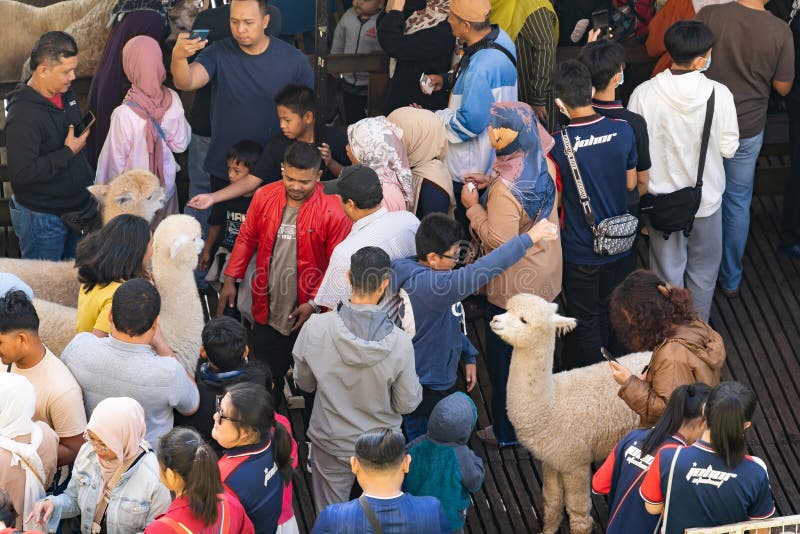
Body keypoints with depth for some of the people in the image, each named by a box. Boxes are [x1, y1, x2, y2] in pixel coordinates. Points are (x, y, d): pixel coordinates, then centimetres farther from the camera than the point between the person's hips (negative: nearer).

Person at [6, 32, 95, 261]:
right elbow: (22, 173, -31)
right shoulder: (23, 115, -25)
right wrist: (68, 152, -24)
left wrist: (90, 191, 17)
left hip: (78, 209, 8)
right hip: (42, 219, -8)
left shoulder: (66, 95, 3)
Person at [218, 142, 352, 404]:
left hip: (308, 315, -4)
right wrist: (230, 280, 4)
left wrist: (314, 304, -17)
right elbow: (246, 239, 9)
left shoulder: (333, 211, -16)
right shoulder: (264, 197, -3)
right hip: (267, 313, 4)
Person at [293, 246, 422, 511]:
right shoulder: (399, 343, -26)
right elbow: (407, 404, -13)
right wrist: (414, 383, 7)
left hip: (331, 442, 1)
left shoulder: (315, 328, -23)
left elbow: (304, 383, -5)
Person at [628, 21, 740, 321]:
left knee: (668, 273, 18)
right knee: (703, 272, 22)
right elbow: (728, 149, -11)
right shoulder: (719, 94, -21)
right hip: (706, 196, 0)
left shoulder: (643, 94, -19)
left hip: (662, 198, 1)